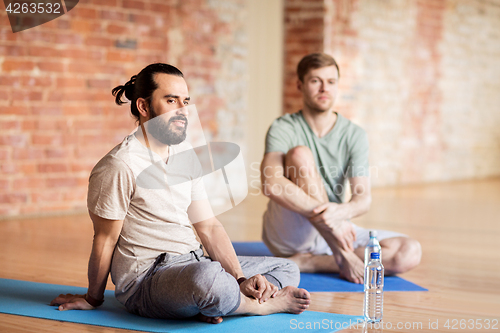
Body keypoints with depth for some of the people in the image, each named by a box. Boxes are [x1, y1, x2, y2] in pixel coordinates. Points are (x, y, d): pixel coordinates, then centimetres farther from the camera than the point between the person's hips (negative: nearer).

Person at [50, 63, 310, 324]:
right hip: (147, 278, -9)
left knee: (286, 269, 8)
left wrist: (240, 279, -3)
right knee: (209, 276, -41)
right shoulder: (119, 166, -13)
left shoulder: (184, 155, 12)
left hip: (194, 262, 9)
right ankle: (269, 304, -10)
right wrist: (93, 300, 6)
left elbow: (208, 226, 10)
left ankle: (209, 309, -17)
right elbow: (105, 241, -5)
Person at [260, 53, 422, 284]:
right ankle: (342, 256, -27)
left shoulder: (354, 135, 3)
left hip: (334, 230, 4)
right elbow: (270, 184, -27)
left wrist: (342, 211, -34)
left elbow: (363, 198, -8)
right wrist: (329, 217, -34)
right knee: (300, 154, -27)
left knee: (410, 252, -16)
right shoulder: (283, 129, -8)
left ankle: (306, 262, -17)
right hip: (287, 235, -4)